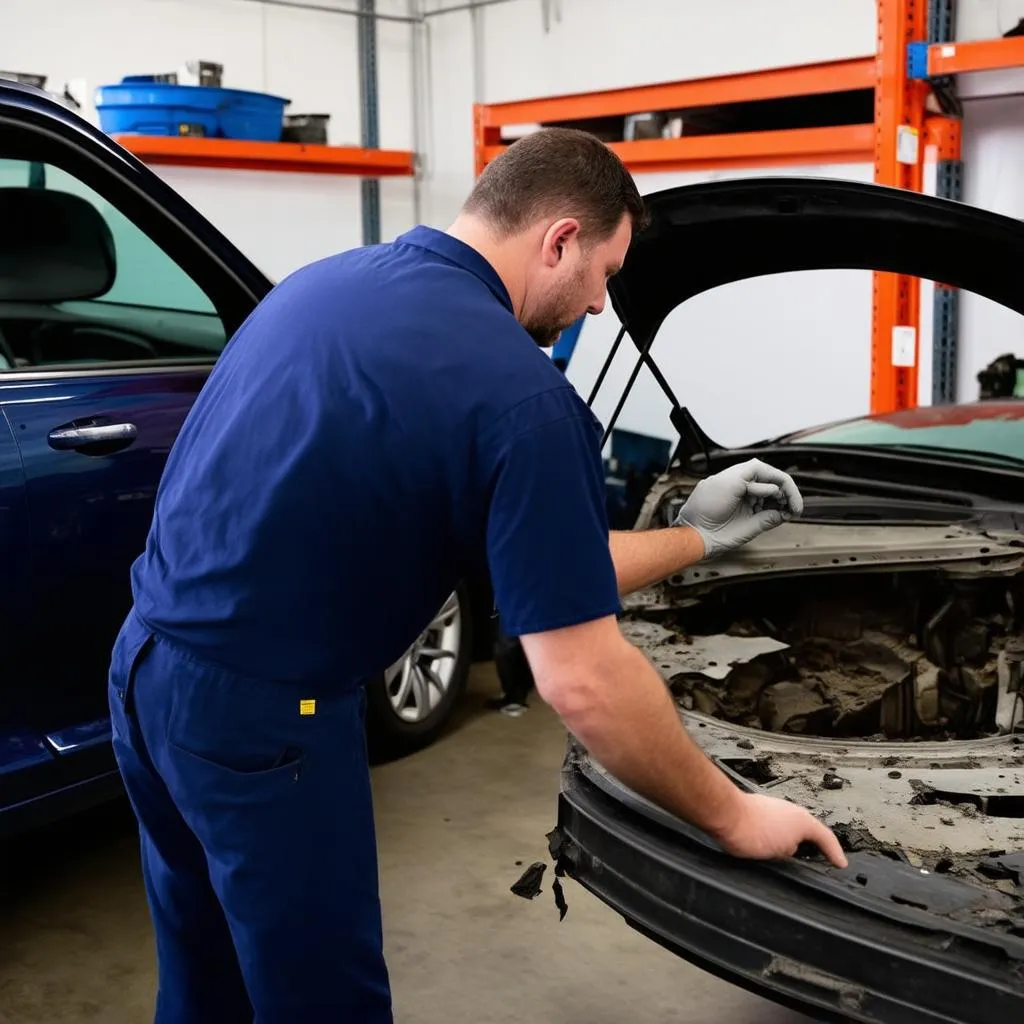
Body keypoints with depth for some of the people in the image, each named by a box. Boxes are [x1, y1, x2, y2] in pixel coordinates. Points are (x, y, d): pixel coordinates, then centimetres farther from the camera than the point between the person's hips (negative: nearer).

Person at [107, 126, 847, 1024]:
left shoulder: (329, 282, 9)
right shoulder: (519, 393, -18)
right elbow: (583, 682, -18)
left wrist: (696, 537, 18)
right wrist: (734, 819, -4)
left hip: (149, 664, 9)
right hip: (256, 714, -9)